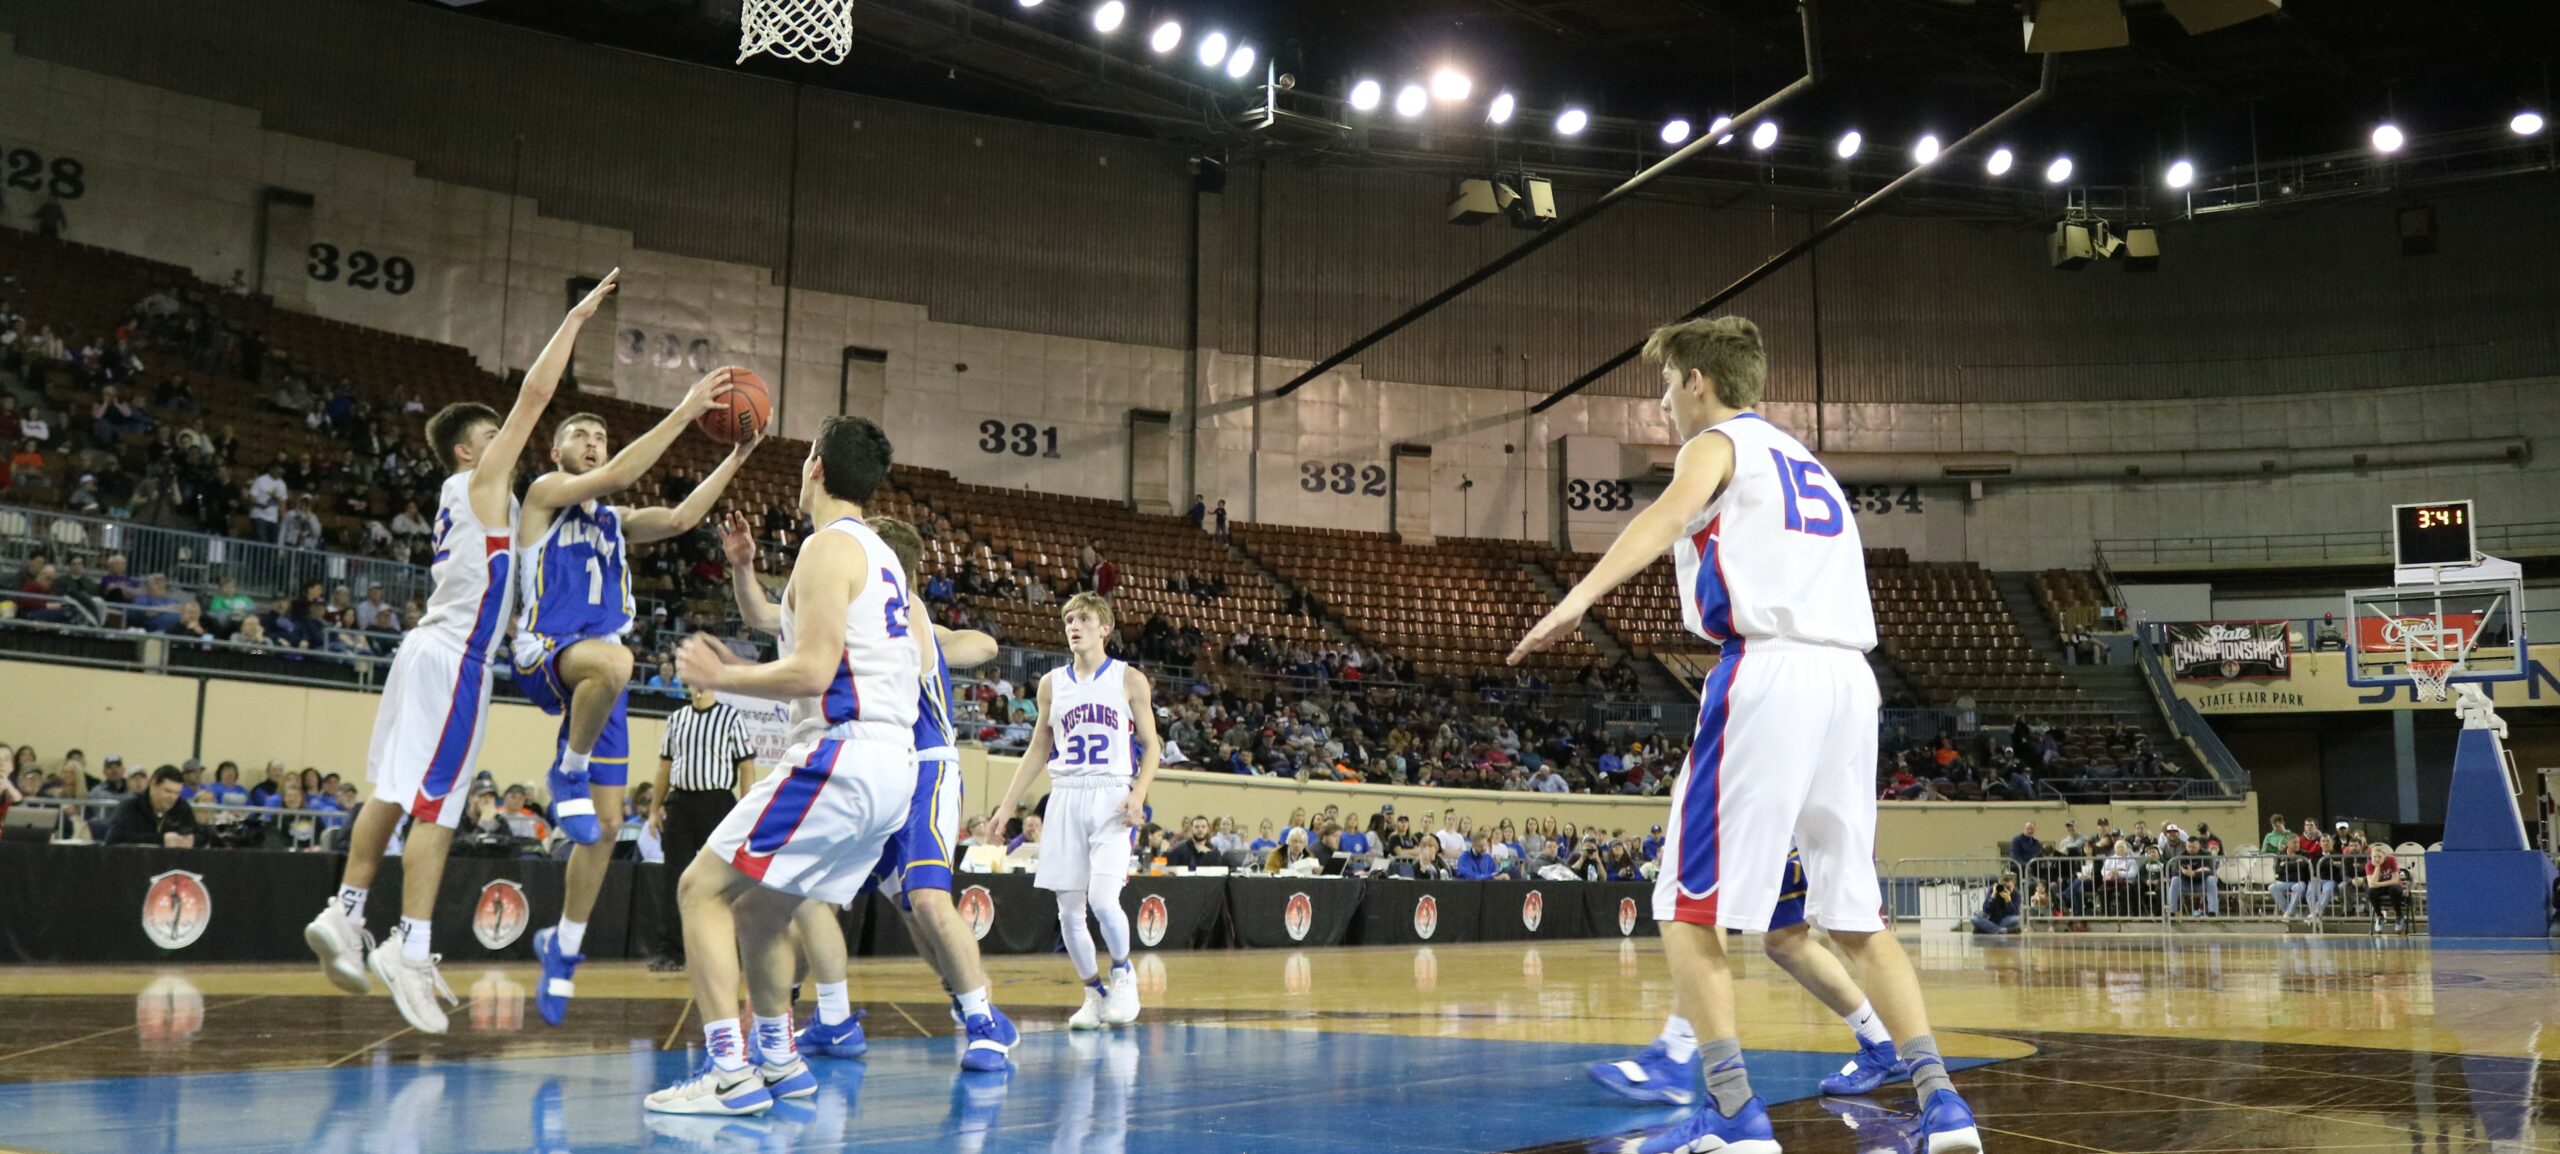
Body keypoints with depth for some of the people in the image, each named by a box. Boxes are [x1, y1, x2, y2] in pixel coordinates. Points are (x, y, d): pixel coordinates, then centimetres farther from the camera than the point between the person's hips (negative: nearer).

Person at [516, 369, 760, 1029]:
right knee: (611, 659, -44)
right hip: (544, 653, -7)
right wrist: (685, 413, -15)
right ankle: (567, 776, -19)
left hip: (599, 668, 7)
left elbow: (679, 518, 8)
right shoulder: (545, 494, 4)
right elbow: (616, 475, -13)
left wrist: (737, 457, 2)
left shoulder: (614, 522, 24)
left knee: (607, 826, 3)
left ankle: (563, 951, 17)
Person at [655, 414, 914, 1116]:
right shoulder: (881, 555, 21)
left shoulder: (829, 545, -9)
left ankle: (729, 1070, -10)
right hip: (892, 763, 9)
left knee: (704, 887, -5)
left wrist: (721, 678, -4)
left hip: (843, 757, -9)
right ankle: (777, 1058, 26)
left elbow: (812, 672, -18)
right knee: (758, 906, 21)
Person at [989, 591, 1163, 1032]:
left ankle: (1123, 974, 9)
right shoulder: (1052, 683, 11)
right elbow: (1038, 748, 17)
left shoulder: (1129, 679, 1)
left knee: (1103, 900, -18)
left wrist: (1138, 794, -15)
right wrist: (1007, 804, 12)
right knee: (1069, 910, 2)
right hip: (1066, 798, 4)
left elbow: (1151, 744, 2)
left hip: (1111, 799, -4)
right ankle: (1094, 992, 19)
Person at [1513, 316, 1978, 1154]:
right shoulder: (1805, 462, 29)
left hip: (1769, 672, -8)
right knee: (1854, 911, 13)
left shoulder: (1719, 444, 5)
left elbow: (1667, 515, -17)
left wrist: (1579, 598, -31)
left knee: (1689, 903, -2)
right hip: (1850, 677, 8)